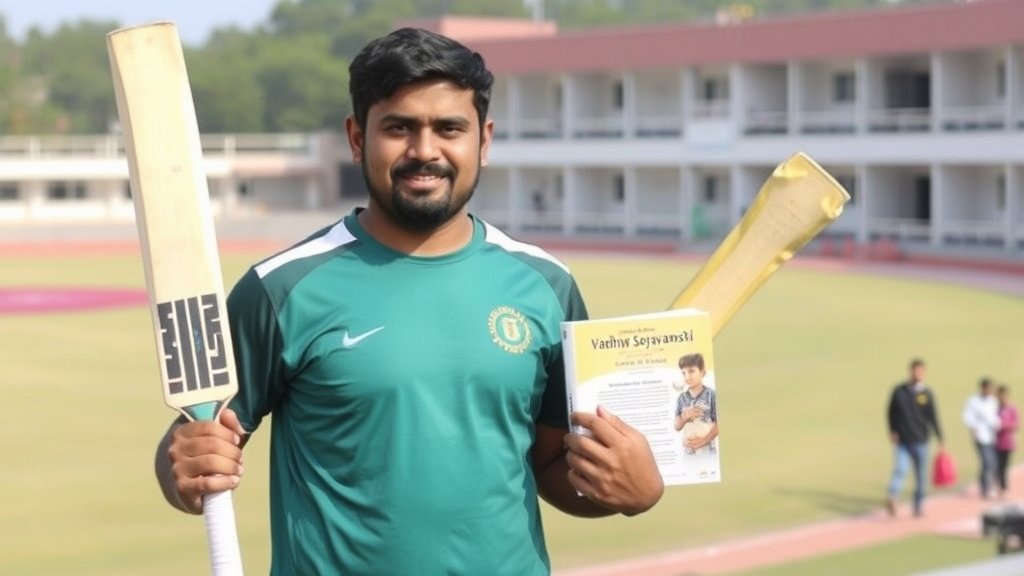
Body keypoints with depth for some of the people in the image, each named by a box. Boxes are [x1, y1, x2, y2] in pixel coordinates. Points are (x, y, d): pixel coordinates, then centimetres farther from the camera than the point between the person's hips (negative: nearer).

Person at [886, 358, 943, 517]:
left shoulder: (927, 394, 0)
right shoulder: (899, 391, 1)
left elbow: (933, 418, 0)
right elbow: (891, 413, 8)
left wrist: (940, 439, -4)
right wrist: (892, 431, 0)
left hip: (920, 441, 1)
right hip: (902, 441, -1)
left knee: (921, 476, 6)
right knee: (899, 470, -16)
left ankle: (919, 506, 14)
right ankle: (892, 498, -29)